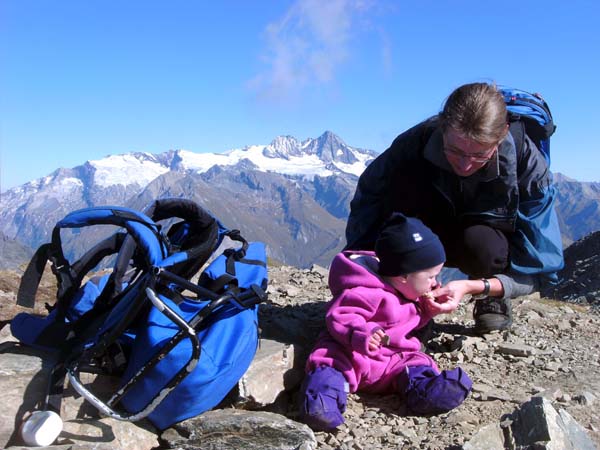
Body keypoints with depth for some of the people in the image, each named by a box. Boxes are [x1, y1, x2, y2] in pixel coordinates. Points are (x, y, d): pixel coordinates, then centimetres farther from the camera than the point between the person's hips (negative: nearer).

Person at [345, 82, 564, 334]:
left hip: (490, 247, -1)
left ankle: (493, 301, -4)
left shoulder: (527, 164, -29)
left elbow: (537, 268, -25)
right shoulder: (416, 143, -28)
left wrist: (471, 287, -41)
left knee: (480, 242, -39)